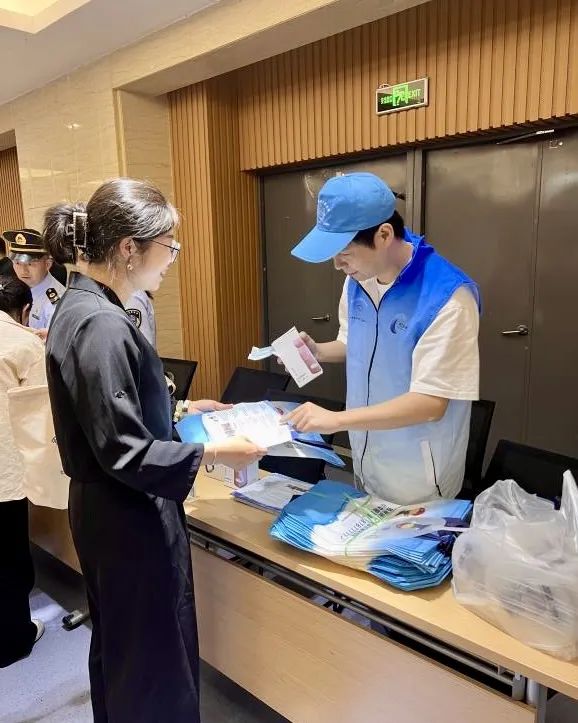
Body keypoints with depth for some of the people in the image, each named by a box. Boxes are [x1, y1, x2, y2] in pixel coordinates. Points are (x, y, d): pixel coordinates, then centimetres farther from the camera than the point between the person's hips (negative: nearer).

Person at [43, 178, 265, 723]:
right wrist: (215, 452, -21)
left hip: (105, 509, 10)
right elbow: (127, 454, -26)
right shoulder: (101, 324, -26)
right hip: (131, 518, -10)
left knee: (116, 645, 28)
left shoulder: (81, 306, 4)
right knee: (153, 655, 12)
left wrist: (181, 410, 10)